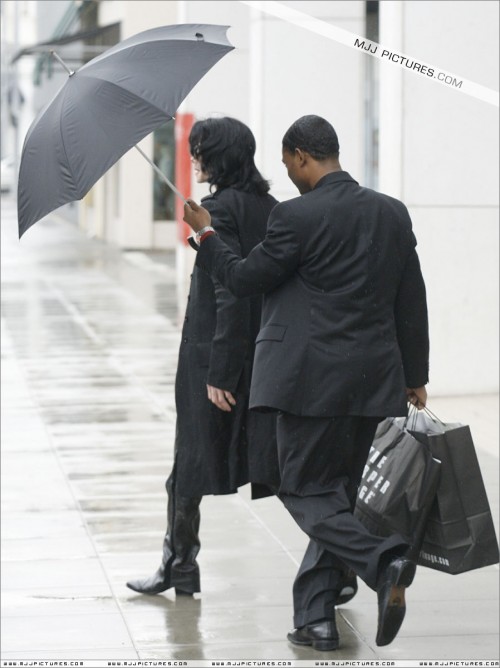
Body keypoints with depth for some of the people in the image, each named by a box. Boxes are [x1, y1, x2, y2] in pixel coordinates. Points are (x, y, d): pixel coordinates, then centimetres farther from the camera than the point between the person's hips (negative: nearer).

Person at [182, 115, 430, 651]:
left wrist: (207, 235, 15)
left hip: (313, 381, -6)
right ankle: (315, 617, 13)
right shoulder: (393, 213, 7)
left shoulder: (296, 216, -12)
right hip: (376, 382, 6)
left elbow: (245, 279, -2)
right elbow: (412, 303, 12)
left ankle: (384, 561, -19)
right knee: (338, 494, 14)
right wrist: (415, 376, 20)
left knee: (305, 492, 4)